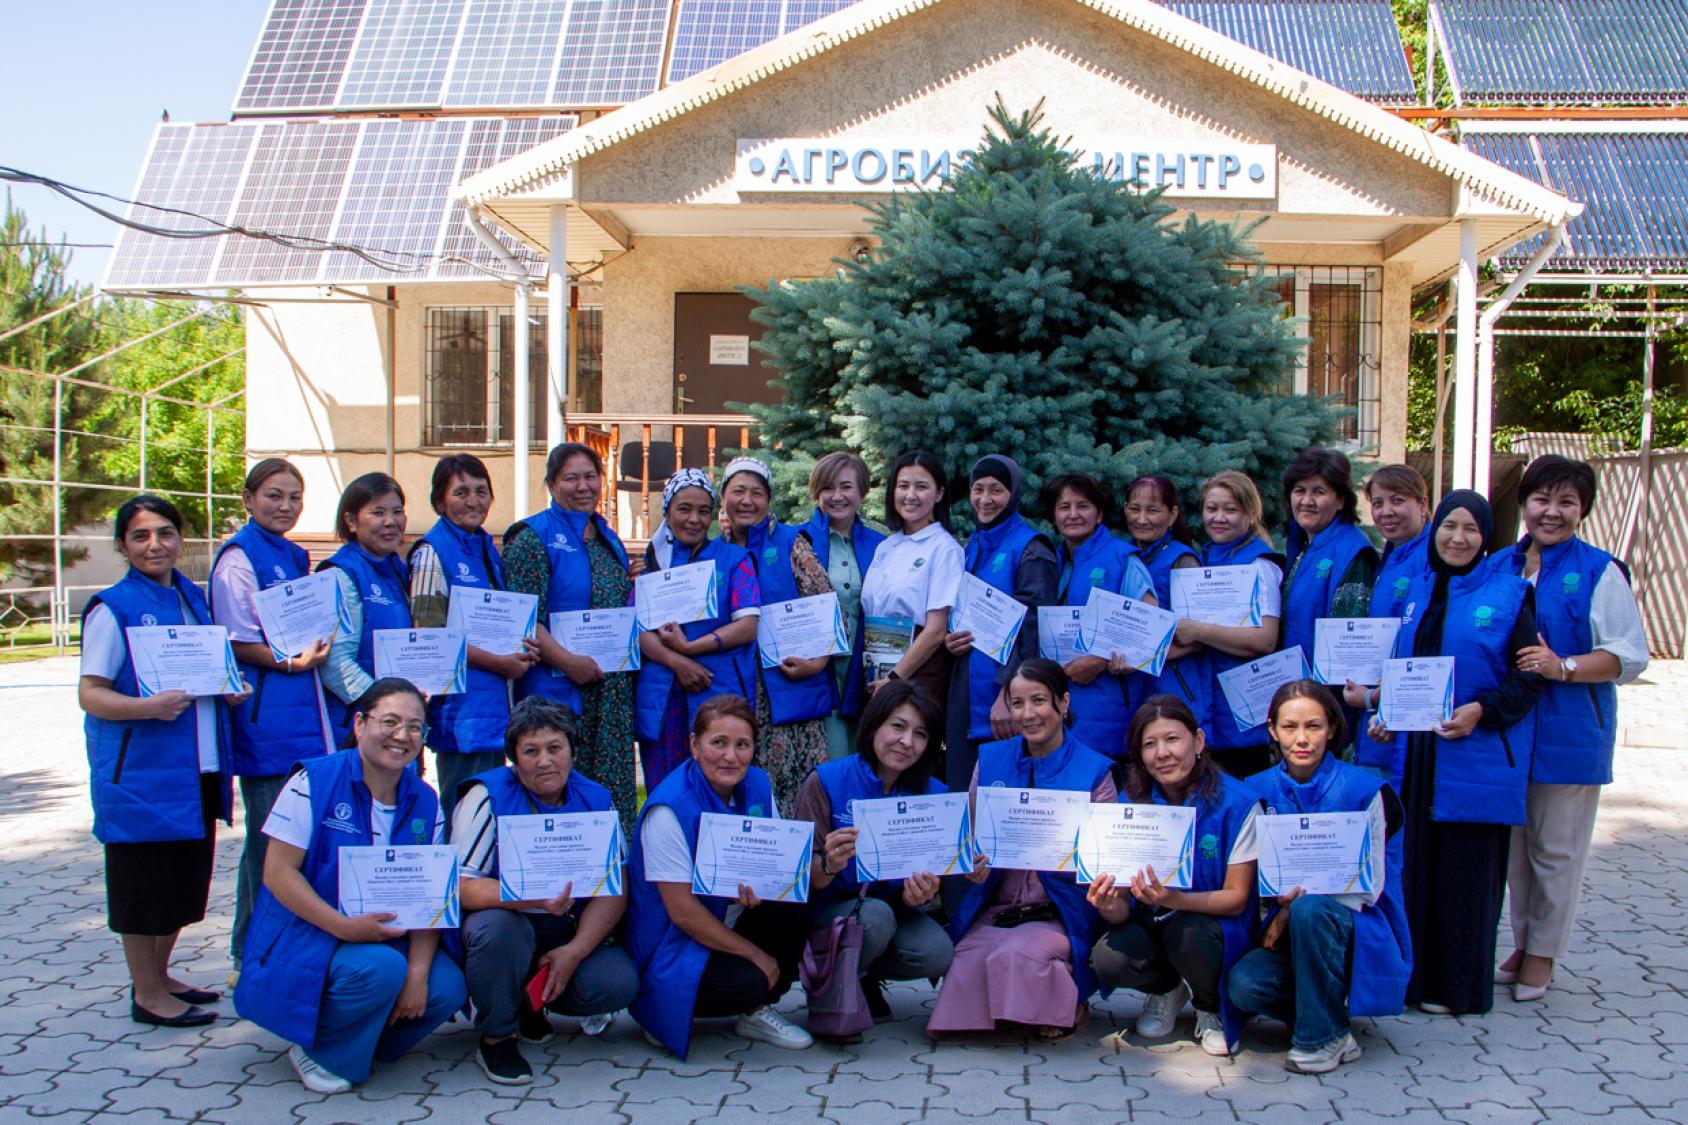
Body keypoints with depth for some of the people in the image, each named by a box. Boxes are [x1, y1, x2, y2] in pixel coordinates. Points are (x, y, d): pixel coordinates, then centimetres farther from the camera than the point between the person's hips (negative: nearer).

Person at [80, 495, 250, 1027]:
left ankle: (159, 975, 31)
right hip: (139, 769, -7)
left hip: (196, 767, 7)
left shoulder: (193, 598, 11)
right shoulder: (113, 607, -10)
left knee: (183, 878, 15)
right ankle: (147, 994, 16)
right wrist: (148, 707, -30)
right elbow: (90, 694, -14)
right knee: (144, 879, 3)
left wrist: (232, 689, 1)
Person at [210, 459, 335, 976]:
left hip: (305, 713, 8)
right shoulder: (239, 557, -8)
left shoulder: (295, 556, 17)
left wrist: (316, 654, 6)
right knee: (269, 837, -2)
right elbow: (236, 642, -13)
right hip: (265, 717, -8)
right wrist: (290, 662, -22)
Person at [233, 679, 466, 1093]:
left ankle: (364, 1036, 11)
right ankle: (318, 1050, -2)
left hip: (387, 936, 5)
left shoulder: (425, 802, 2)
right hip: (309, 938, -5)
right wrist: (343, 926, -25)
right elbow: (277, 873, -14)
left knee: (447, 988, -19)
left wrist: (418, 970, -16)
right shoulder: (313, 782, -11)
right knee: (380, 968, -32)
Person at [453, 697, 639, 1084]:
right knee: (498, 925, -36)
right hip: (506, 931, -3)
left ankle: (533, 1002, 9)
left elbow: (613, 892, -6)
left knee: (620, 984, -23)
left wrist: (574, 951, -22)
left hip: (573, 936, 3)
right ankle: (496, 1036, -9)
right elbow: (461, 885, -21)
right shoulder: (488, 796, -10)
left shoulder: (597, 801, -1)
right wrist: (535, 898, -37)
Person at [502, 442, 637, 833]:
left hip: (613, 690, 7)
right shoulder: (534, 537, -4)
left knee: (617, 791, 8)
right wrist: (567, 660, -20)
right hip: (558, 688, -7)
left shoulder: (609, 539, 18)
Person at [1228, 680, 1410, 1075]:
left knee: (1310, 909, -35)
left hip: (1359, 934, -3)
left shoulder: (1365, 790, -9)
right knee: (1243, 986, -26)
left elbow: (1369, 885, -10)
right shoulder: (1259, 790, 2)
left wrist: (1295, 905, -21)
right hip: (1288, 932, 3)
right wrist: (1281, 899, -20)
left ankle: (1325, 1036, -15)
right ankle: (1326, 1013, 3)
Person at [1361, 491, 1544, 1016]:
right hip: (1415, 753, 5)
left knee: (1466, 869, 1)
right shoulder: (1416, 593, 13)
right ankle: (1414, 973, 20)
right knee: (1415, 864, 8)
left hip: (1476, 757, -4)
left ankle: (1459, 987, 13)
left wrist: (1482, 711, -18)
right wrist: (1385, 713, 4)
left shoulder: (1507, 594, -2)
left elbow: (1530, 675, -5)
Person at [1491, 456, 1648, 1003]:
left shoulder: (1600, 572, -4)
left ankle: (1542, 955, 18)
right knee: (1515, 845, 13)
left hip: (1569, 733, -4)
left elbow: (1630, 655, -9)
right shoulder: (1499, 567, 9)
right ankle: (1522, 943, 27)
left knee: (1556, 850, 4)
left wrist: (1563, 667, -22)